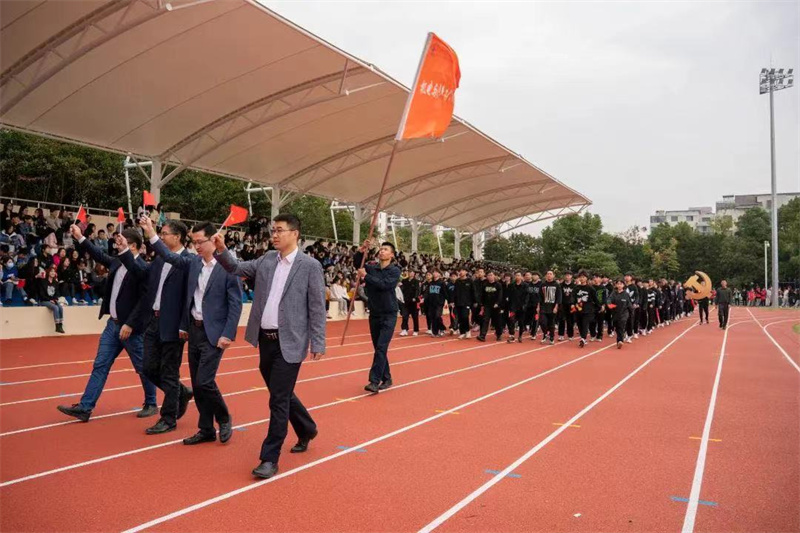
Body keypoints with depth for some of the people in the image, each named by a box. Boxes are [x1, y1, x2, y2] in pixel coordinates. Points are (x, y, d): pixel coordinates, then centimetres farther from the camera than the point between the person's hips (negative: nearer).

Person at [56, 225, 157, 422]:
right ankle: (84, 408, 9)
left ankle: (151, 405, 22)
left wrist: (130, 324, -21)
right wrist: (80, 238, 19)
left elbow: (144, 300, -20)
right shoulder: (117, 262, 7)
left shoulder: (143, 268, -17)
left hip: (130, 327, -8)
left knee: (142, 368, 6)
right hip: (113, 324, 8)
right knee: (100, 365, 6)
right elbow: (100, 255, 25)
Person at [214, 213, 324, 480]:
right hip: (265, 339, 6)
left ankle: (270, 459, 8)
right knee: (281, 394, 20)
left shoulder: (310, 266, -8)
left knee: (278, 400, -3)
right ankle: (307, 429, 43)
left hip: (289, 342, -6)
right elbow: (237, 268, 7)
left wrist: (318, 343, -10)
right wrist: (222, 251, -11)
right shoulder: (266, 260, 8)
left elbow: (317, 307, -9)